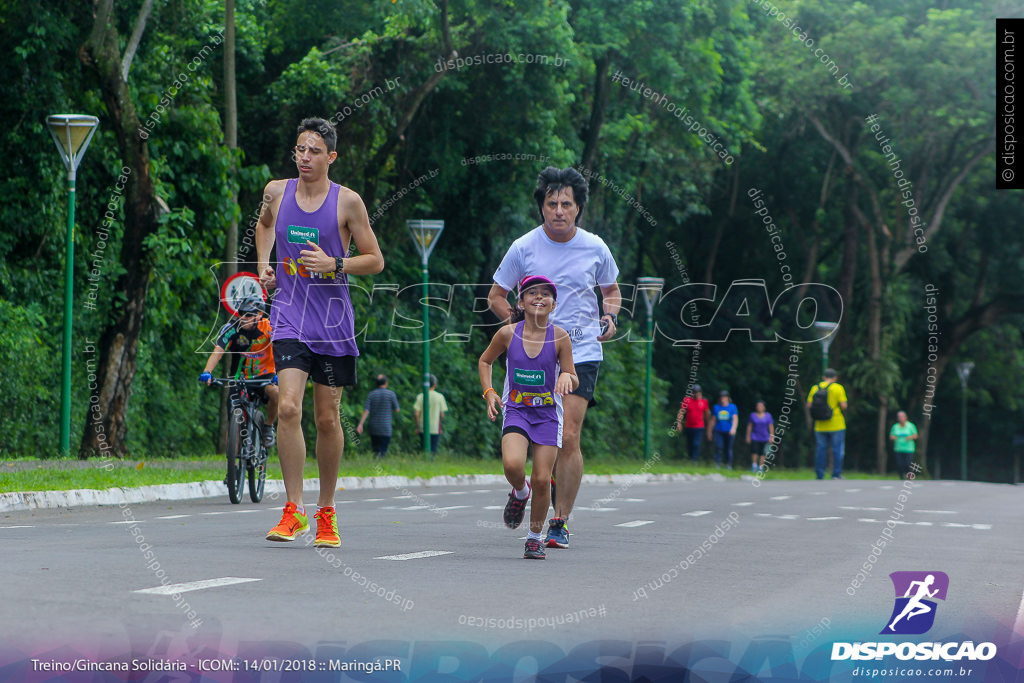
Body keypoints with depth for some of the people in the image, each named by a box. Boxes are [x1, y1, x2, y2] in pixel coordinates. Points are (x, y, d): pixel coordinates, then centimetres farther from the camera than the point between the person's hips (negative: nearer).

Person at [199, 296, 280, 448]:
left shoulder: (268, 327, -16)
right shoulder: (232, 328, -15)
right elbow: (218, 352, -25)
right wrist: (207, 372, -43)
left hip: (264, 376, -1)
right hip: (241, 377, 1)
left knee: (275, 393, -31)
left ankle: (268, 427, -6)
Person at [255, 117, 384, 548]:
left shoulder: (347, 202, -4)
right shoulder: (276, 192, 3)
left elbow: (375, 261, 1)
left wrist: (333, 263, -15)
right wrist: (264, 265, 11)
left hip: (333, 321, -1)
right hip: (289, 317, 1)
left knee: (327, 418, 6)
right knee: (288, 407, -18)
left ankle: (326, 513, 22)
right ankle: (293, 509, -11)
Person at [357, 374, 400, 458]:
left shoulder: (371, 394, 3)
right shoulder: (391, 394, -3)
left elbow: (366, 411, -6)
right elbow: (396, 410, 5)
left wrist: (360, 424, -8)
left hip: (373, 429, 3)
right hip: (386, 429, -3)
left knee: (375, 450, 15)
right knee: (382, 451, -5)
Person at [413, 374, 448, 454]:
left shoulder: (420, 397, -1)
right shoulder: (440, 397, -4)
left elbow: (416, 414, -6)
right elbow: (442, 415, -3)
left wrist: (417, 427, 5)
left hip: (422, 429, 2)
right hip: (435, 429, -2)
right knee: (433, 450, 1)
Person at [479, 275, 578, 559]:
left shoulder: (559, 337, -8)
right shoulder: (508, 333, -7)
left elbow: (574, 379, -1)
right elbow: (485, 360, 12)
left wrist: (567, 377, -24)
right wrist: (489, 392, -1)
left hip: (548, 414, 0)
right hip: (515, 410, 0)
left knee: (542, 479, -4)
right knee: (512, 464, -25)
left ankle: (535, 536, 16)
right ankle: (519, 492, 11)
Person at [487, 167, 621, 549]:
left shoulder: (595, 248, 1)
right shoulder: (524, 248, -2)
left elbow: (611, 291, 18)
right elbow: (496, 297, 7)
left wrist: (610, 317, -3)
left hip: (581, 352, -1)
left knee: (568, 437, -12)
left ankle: (560, 521, -4)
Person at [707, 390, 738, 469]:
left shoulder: (733, 407, 1)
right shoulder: (716, 407, 7)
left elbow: (735, 419, -6)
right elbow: (712, 420, 12)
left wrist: (733, 428, -23)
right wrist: (709, 431, 15)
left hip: (729, 432, -1)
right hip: (719, 432, 1)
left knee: (728, 449, 5)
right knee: (718, 446, -16)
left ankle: (728, 465, 19)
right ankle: (717, 464, -12)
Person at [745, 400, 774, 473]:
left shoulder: (768, 415, 3)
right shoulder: (753, 415, 4)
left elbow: (771, 426, 4)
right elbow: (749, 426, 7)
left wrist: (771, 436, -1)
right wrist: (748, 436, 5)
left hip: (764, 438, 0)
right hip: (755, 437, 0)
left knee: (762, 453, 0)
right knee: (754, 452, -12)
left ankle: (761, 467, 7)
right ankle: (754, 466, 0)